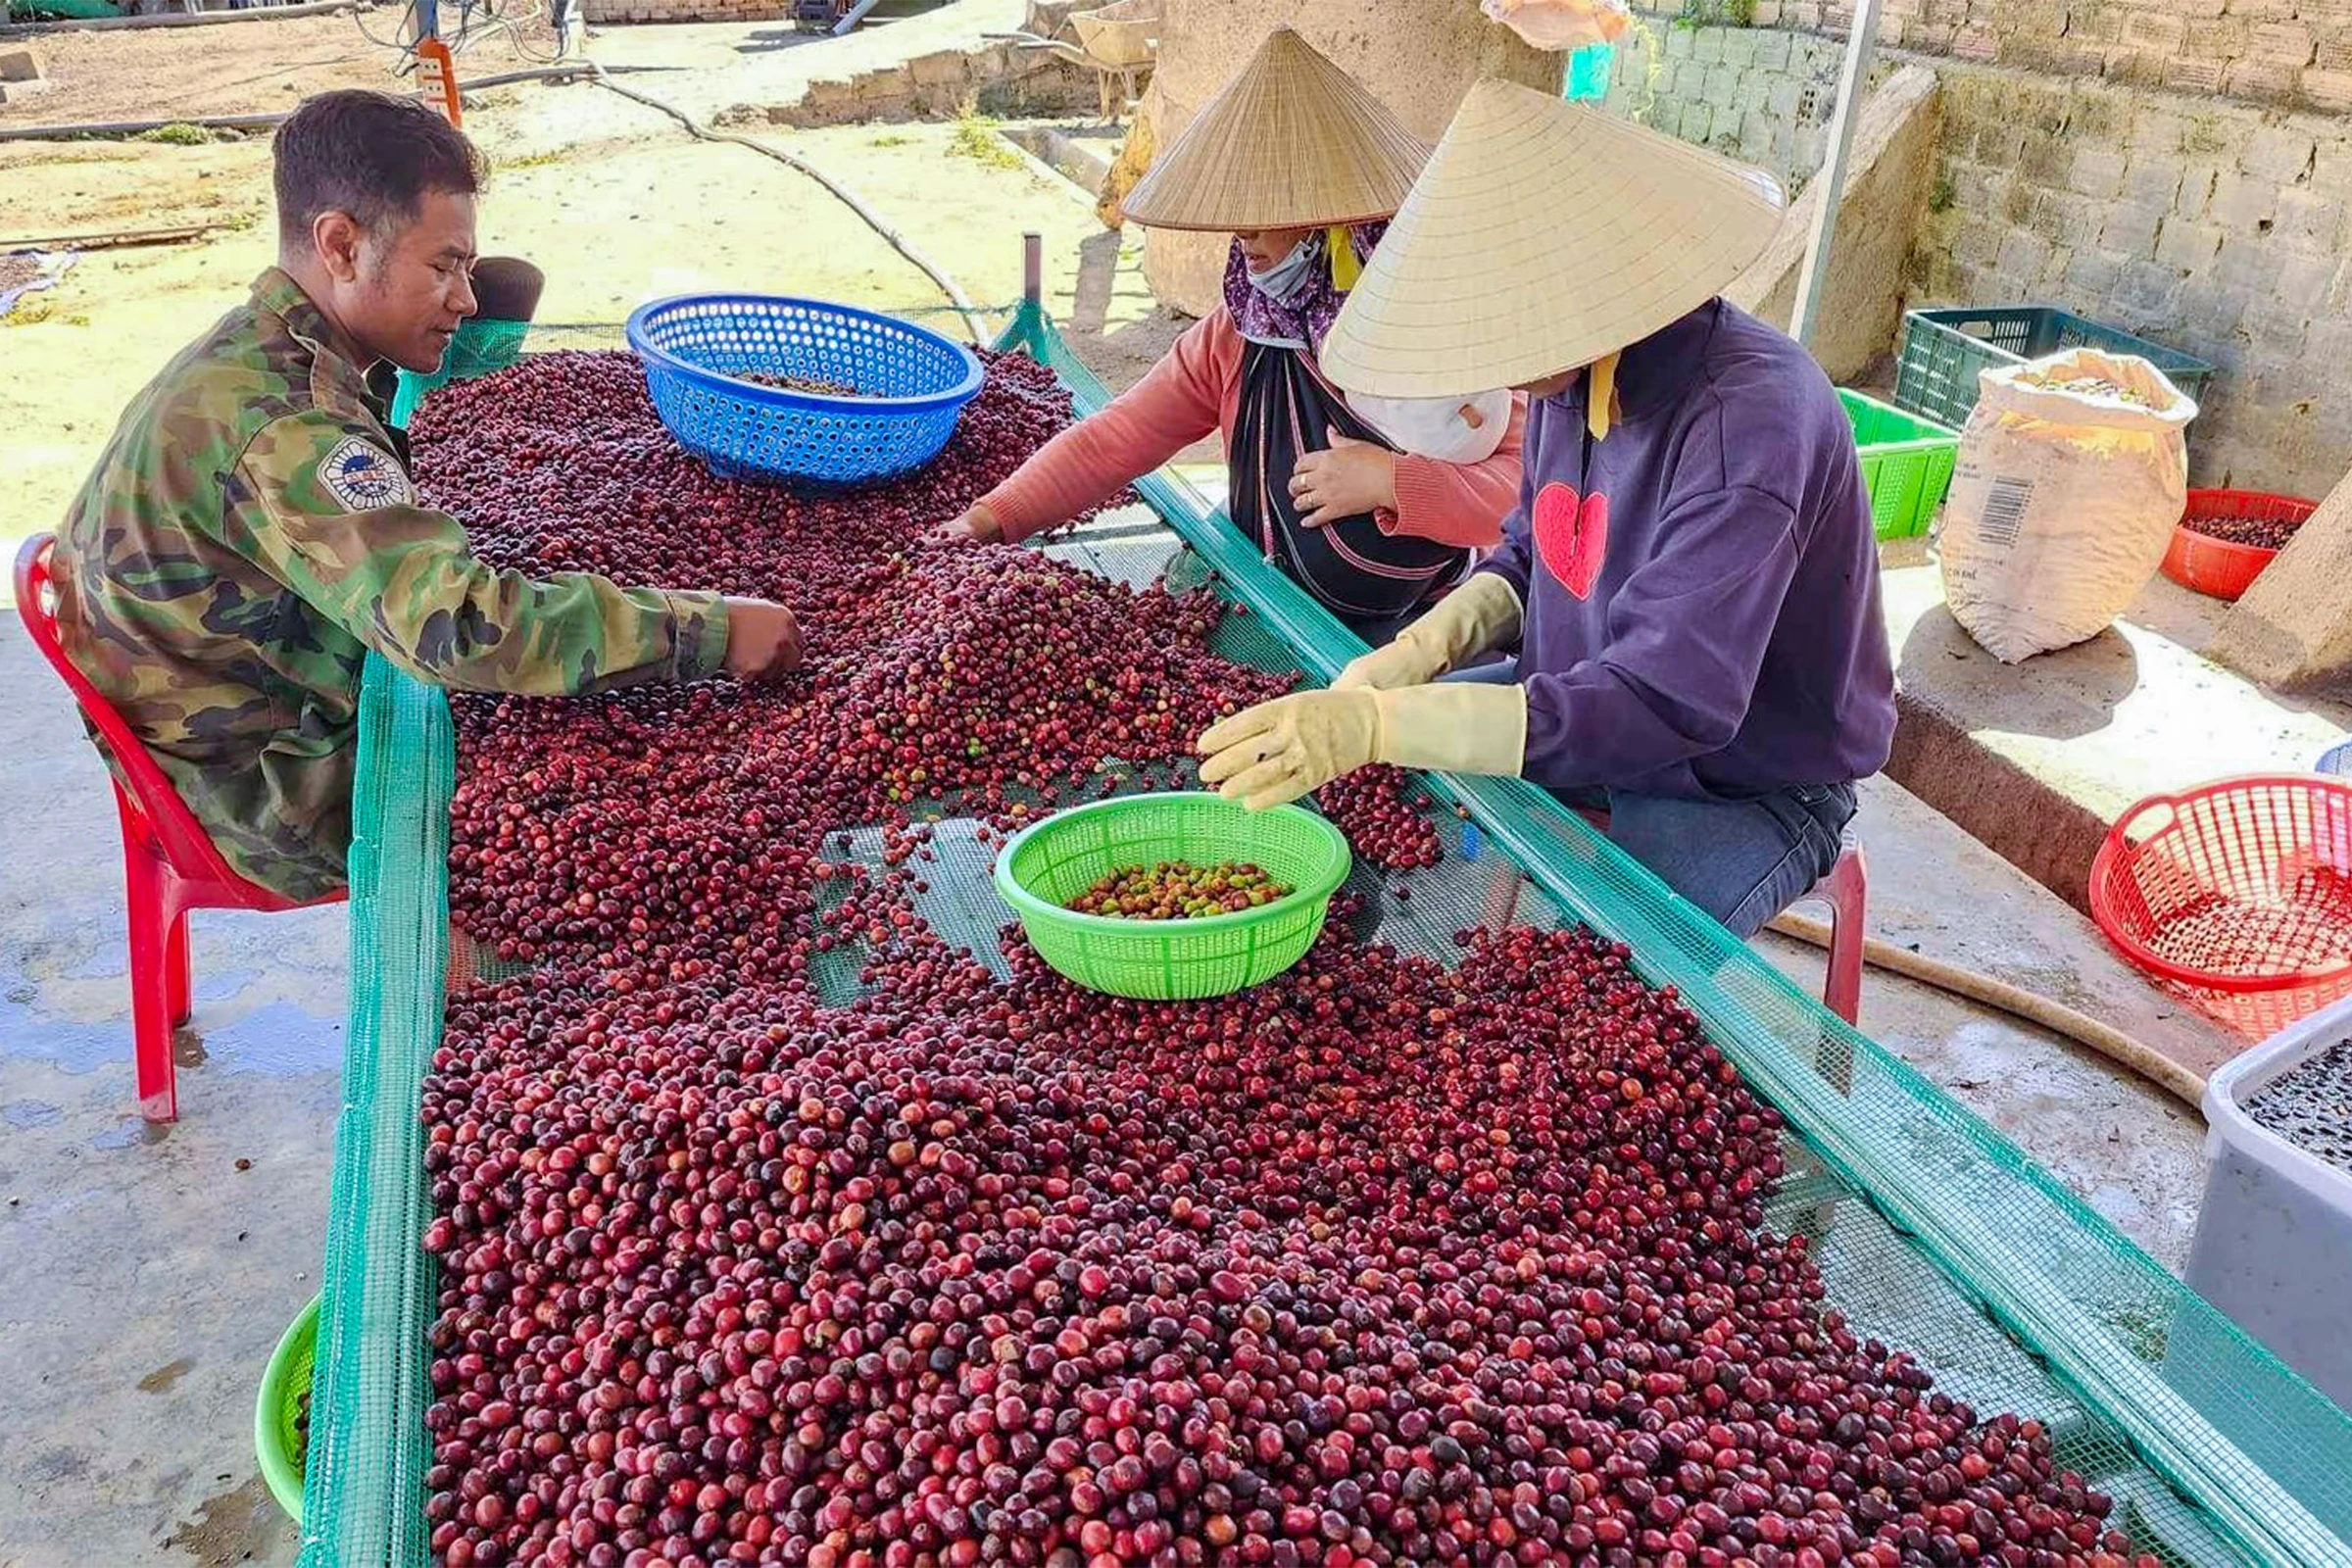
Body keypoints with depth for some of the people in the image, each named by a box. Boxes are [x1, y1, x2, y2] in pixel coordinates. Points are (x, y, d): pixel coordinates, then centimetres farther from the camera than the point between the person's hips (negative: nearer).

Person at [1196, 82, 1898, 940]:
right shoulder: (1574, 369, -8)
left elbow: (1665, 701, -37)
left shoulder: (1749, 417, -31)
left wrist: (1380, 724, -44)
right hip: (1585, 707, 8)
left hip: (1743, 792, -7)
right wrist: (1416, 654, -11)